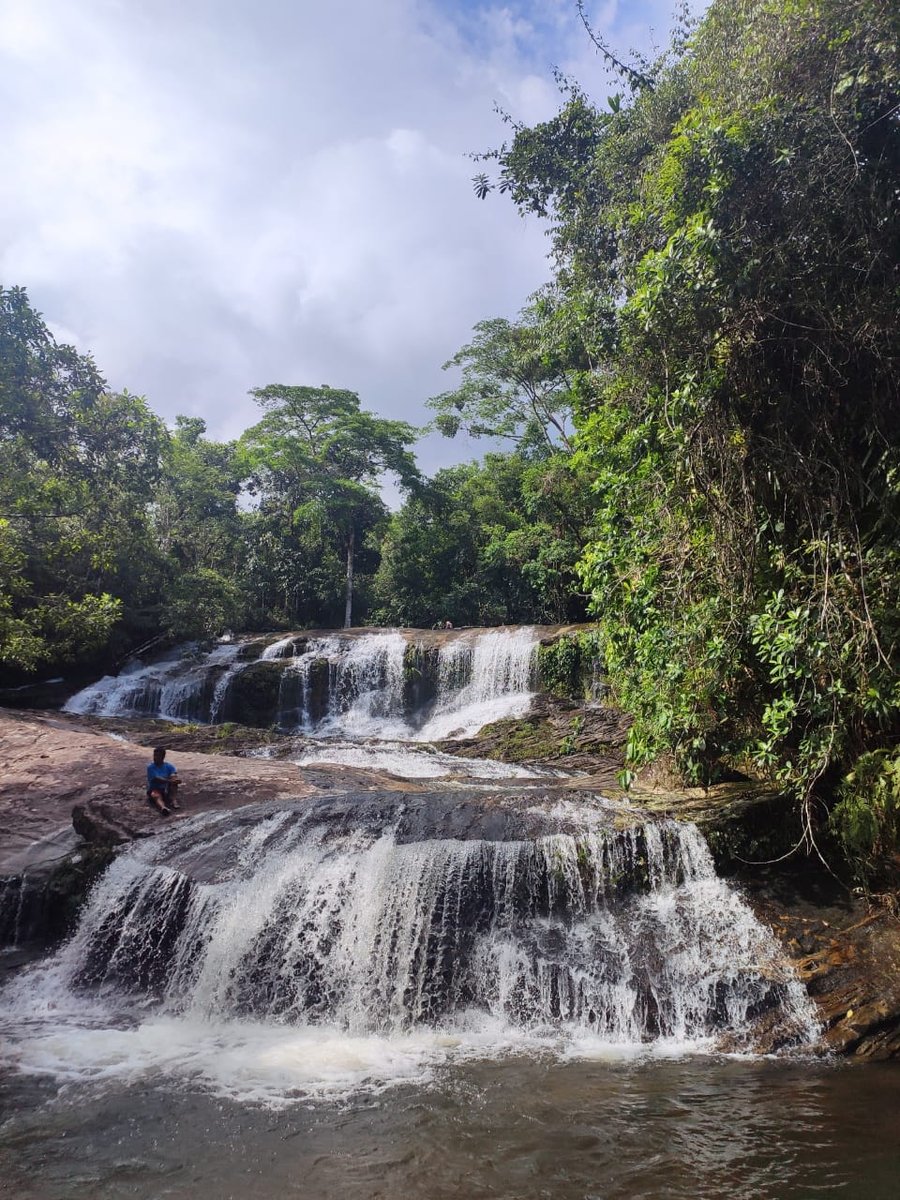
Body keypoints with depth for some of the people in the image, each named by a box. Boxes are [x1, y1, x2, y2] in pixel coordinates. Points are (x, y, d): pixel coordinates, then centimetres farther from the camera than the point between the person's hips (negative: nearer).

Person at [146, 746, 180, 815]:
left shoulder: (169, 766, 5)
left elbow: (174, 776, -12)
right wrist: (168, 780, -33)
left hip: (167, 791, 3)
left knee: (174, 781, -22)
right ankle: (163, 808, -69)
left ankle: (174, 801, -38)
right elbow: (156, 780, -19)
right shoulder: (150, 767, -4)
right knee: (156, 795, -36)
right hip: (154, 789, -3)